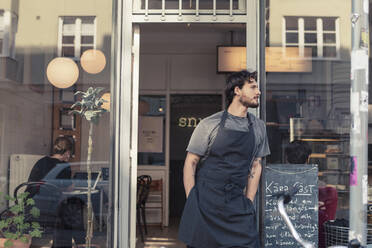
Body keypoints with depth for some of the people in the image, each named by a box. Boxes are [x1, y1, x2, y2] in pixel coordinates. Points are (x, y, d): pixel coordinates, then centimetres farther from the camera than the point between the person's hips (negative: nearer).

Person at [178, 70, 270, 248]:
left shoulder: (258, 127, 11)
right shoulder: (210, 124, -2)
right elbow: (190, 162, 0)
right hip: (205, 206, -3)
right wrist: (193, 202, -6)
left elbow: (255, 165, 16)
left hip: (237, 207, 4)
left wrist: (249, 203, 9)